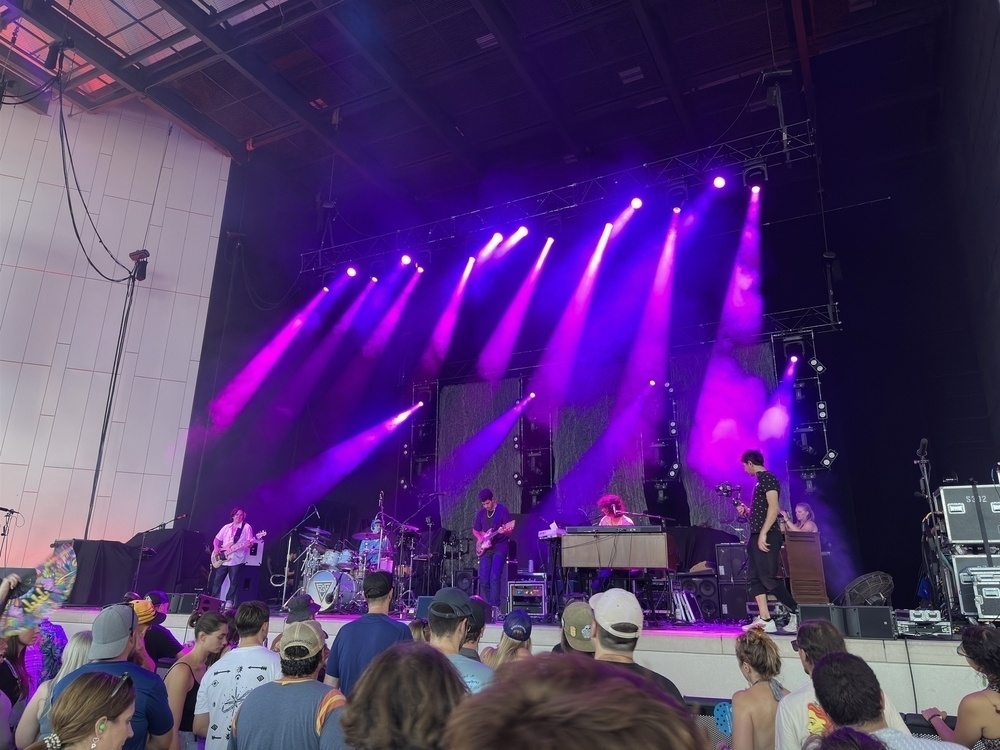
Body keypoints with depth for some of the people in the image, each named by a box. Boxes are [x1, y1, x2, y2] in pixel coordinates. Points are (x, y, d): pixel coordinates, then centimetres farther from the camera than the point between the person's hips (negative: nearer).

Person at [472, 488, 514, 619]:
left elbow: (510, 529, -9)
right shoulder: (481, 513, 10)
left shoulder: (502, 510, -6)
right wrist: (481, 539, 2)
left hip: (500, 546, -5)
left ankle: (495, 607, -17)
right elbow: (475, 530, 21)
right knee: (483, 580, -1)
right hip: (486, 548, 5)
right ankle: (490, 605, 16)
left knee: (494, 577, -19)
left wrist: (504, 531, -31)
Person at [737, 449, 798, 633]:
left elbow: (774, 508, -19)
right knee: (753, 579, 4)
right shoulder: (760, 481, 20)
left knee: (768, 579, -10)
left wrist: (763, 534, -24)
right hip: (756, 536, 10)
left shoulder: (768, 478, -9)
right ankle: (765, 620, 2)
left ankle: (796, 613, 3)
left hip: (767, 536, -10)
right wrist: (746, 510, 10)